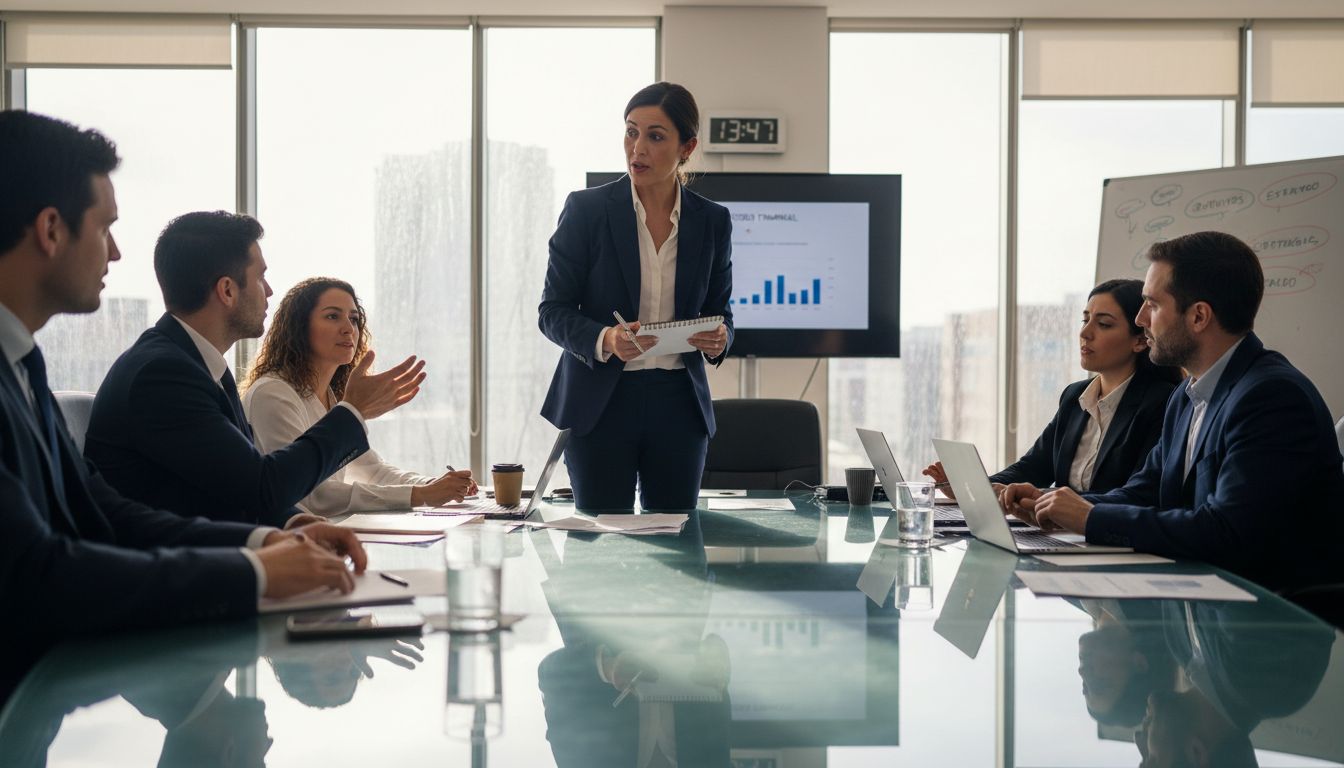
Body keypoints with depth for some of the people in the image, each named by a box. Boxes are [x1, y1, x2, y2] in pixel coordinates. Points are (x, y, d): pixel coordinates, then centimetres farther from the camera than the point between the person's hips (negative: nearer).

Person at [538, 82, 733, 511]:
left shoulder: (712, 221, 4)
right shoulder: (586, 209, -4)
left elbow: (719, 311, 13)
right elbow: (553, 311, -3)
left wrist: (718, 339, -12)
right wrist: (605, 340, -23)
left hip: (678, 403, 3)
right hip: (601, 404, -2)